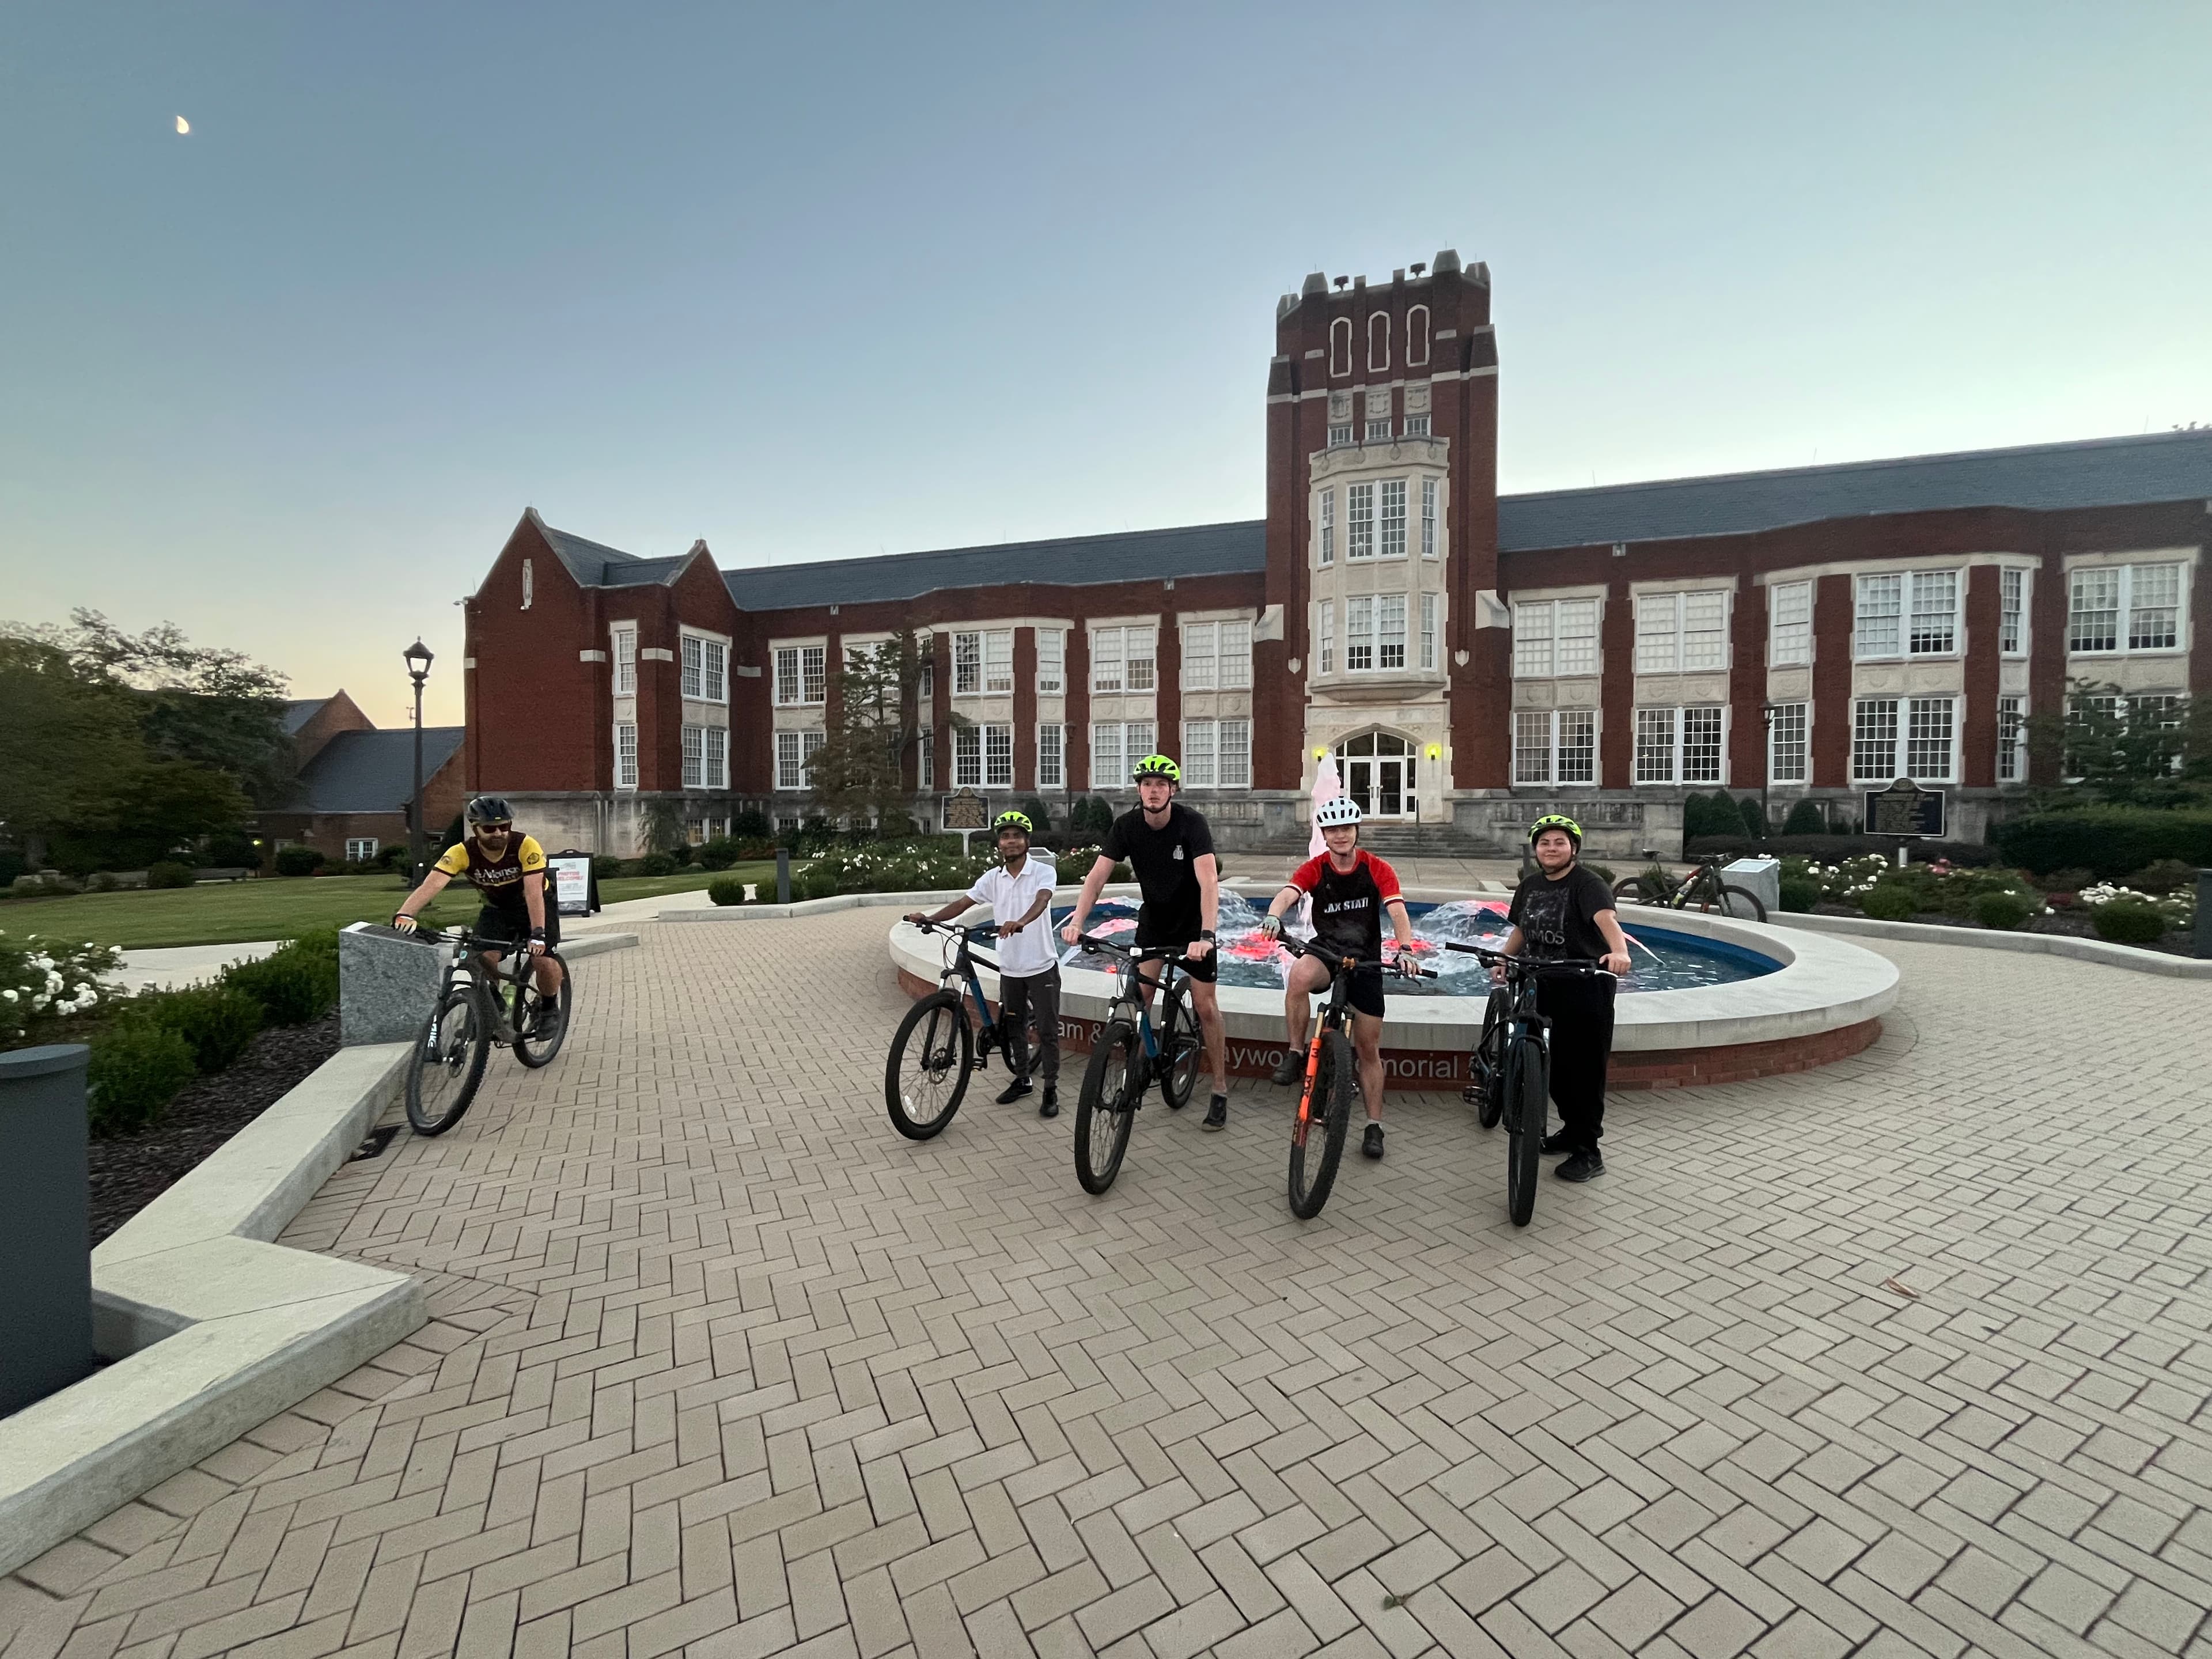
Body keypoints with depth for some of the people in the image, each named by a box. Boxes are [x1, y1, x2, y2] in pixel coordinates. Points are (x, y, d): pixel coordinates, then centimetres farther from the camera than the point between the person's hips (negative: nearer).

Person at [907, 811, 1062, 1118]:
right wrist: (928, 918, -15)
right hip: (1009, 969, 5)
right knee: (1015, 1026, 17)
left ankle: (1051, 1090, 14)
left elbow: (1041, 901, -29)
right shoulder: (992, 878, 3)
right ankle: (1021, 1080, 34)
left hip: (1041, 967, -5)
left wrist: (1021, 922, -49)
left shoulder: (1043, 872, -10)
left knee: (1047, 1030, 2)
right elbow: (962, 903, -1)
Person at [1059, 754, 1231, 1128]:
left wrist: (1205, 936, -47)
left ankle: (1220, 1091, 10)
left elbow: (1209, 882, -35)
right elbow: (1096, 877, -19)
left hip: (1193, 920, -3)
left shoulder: (1192, 823, -25)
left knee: (1205, 1006, -3)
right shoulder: (1126, 826, -15)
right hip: (1153, 919, 3)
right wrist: (1077, 921, -33)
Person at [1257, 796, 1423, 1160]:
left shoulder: (1378, 870, -6)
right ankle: (1296, 1054, -20)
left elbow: (1397, 913, -18)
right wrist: (1273, 916, -48)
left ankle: (1375, 1126, 18)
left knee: (1369, 1049, 3)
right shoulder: (1313, 869, -6)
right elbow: (1287, 895, -25)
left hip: (1366, 961, 1)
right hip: (1325, 952, -1)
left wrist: (1405, 949, -37)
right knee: (1300, 975, -38)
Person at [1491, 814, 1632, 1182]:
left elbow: (1606, 919, -30)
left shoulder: (1588, 883, -12)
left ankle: (1588, 1152, 8)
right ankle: (1572, 1128, 33)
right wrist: (1501, 961, 3)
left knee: (1584, 1068, -2)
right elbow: (1521, 930, 19)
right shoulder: (1530, 886, 10)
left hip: (1586, 988, -7)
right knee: (1553, 1064, 14)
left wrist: (1619, 952, -49)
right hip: (1546, 987, 7)